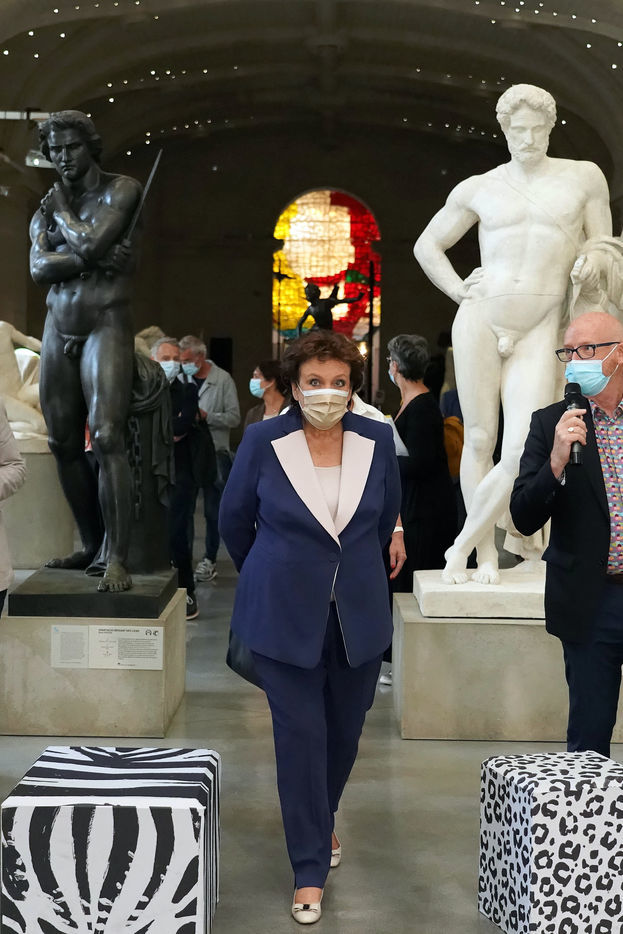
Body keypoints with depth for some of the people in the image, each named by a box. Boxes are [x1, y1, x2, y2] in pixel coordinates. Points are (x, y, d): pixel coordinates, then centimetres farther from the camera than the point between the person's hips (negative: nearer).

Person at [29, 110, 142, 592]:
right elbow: (38, 268, -2)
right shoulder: (47, 204, 15)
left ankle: (118, 559, -16)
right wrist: (94, 259, -14)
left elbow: (92, 242, -16)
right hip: (58, 328, 6)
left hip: (106, 323, -6)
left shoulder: (121, 189, 0)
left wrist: (62, 211, 2)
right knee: (64, 443, 7)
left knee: (107, 437, -17)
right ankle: (90, 543, 22)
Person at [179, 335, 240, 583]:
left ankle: (209, 559, 14)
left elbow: (234, 417, -6)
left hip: (214, 453, -3)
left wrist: (206, 416, -15)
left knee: (212, 511, 4)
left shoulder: (222, 379, -2)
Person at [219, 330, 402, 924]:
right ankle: (310, 868, 15)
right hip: (285, 615, -3)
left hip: (359, 615, 3)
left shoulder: (377, 440, -3)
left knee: (344, 731, 14)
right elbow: (234, 519, 6)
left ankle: (320, 820, 43)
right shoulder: (263, 441, -10)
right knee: (300, 735, 0)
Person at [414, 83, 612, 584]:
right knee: (480, 439, 0)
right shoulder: (480, 188, 8)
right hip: (480, 320, 0)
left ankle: (461, 546, 7)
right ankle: (487, 556, 12)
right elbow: (427, 246, 18)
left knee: (522, 454, -11)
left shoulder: (584, 177, 9)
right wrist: (459, 291, 3)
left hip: (538, 334, 0)